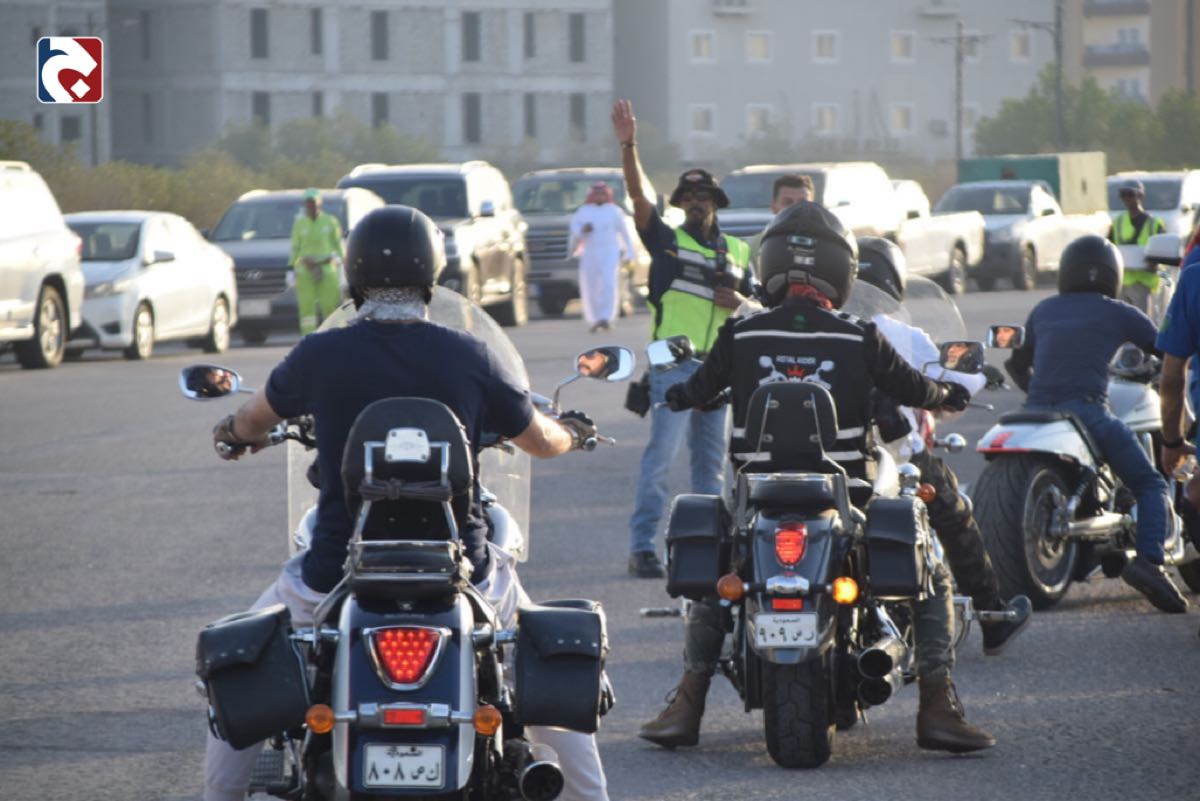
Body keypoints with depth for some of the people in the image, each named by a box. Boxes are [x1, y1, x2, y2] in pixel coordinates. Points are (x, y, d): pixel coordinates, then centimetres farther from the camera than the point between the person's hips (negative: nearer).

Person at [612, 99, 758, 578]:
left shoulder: (738, 251, 17)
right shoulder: (667, 240, 4)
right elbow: (638, 196, -9)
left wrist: (740, 302, -4)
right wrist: (628, 146, -22)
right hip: (674, 363, -5)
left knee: (712, 460, 10)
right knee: (661, 454, -11)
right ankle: (642, 547, -13)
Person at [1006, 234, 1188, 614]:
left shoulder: (1044, 310, 22)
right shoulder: (1120, 314, 10)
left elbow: (1017, 362, 33)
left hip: (1036, 411, 4)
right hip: (1087, 409, -4)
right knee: (1151, 486, 3)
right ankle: (1149, 560, -20)